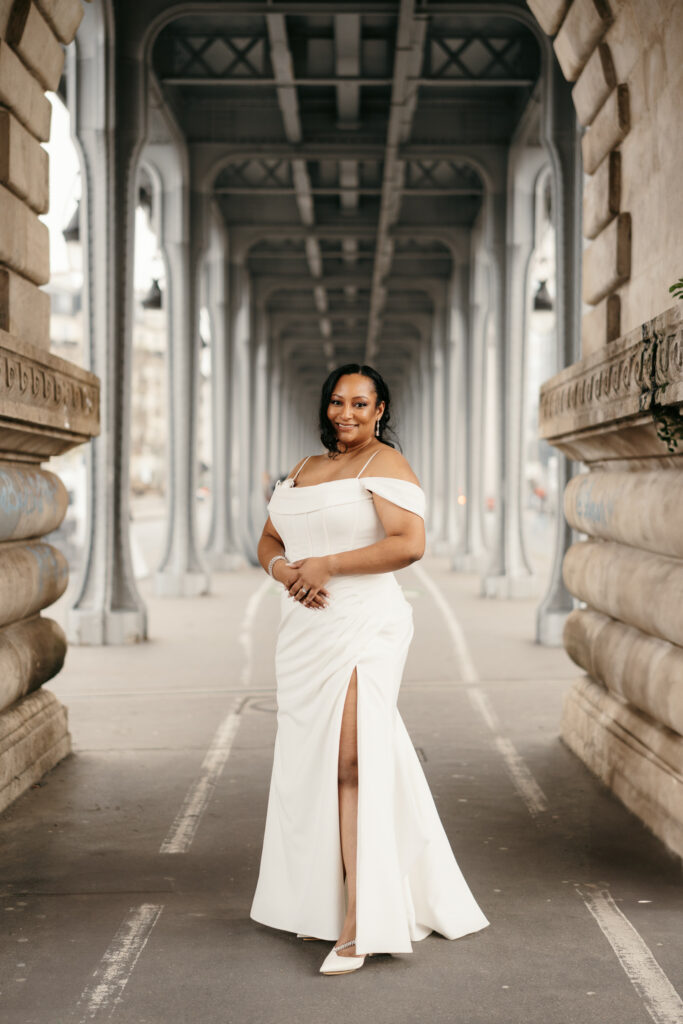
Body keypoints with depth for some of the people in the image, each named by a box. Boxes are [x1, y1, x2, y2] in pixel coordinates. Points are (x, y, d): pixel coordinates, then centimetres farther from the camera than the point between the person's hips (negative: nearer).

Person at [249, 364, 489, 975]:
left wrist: (326, 564, -16)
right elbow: (268, 541, 20)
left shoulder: (386, 466, -5)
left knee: (350, 763, -14)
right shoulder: (302, 470, 19)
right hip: (304, 629, 8)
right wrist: (284, 569, -4)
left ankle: (358, 923, -13)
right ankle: (324, 901, 24)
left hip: (361, 628, -8)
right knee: (309, 763, 11)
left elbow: (410, 544, -18)